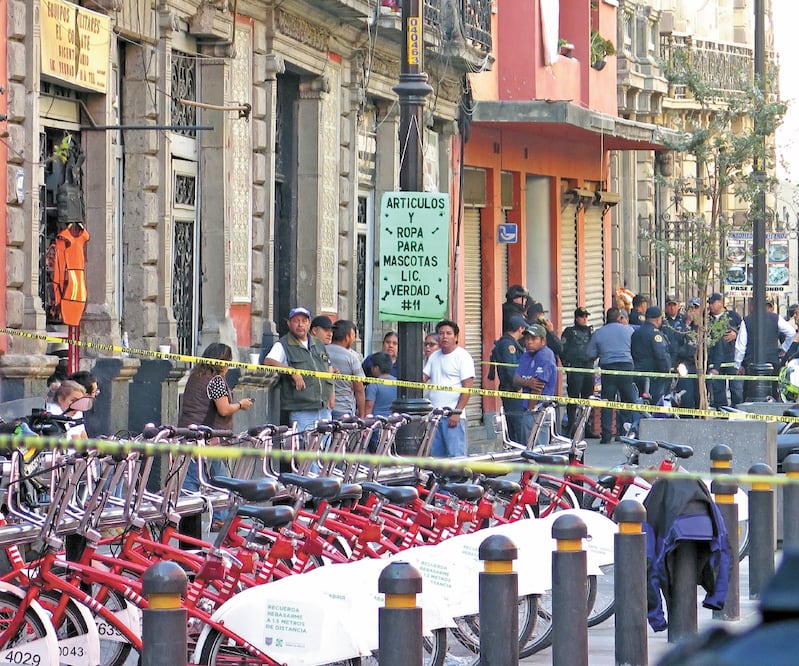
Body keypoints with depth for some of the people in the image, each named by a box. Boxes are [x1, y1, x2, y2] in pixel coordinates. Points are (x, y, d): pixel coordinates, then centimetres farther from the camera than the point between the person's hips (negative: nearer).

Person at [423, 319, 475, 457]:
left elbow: (468, 387, -10)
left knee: (455, 455, -10)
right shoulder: (434, 357, 18)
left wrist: (457, 412, -17)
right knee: (436, 455, 7)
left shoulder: (462, 356, -4)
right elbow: (423, 378, 17)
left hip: (453, 416, -7)